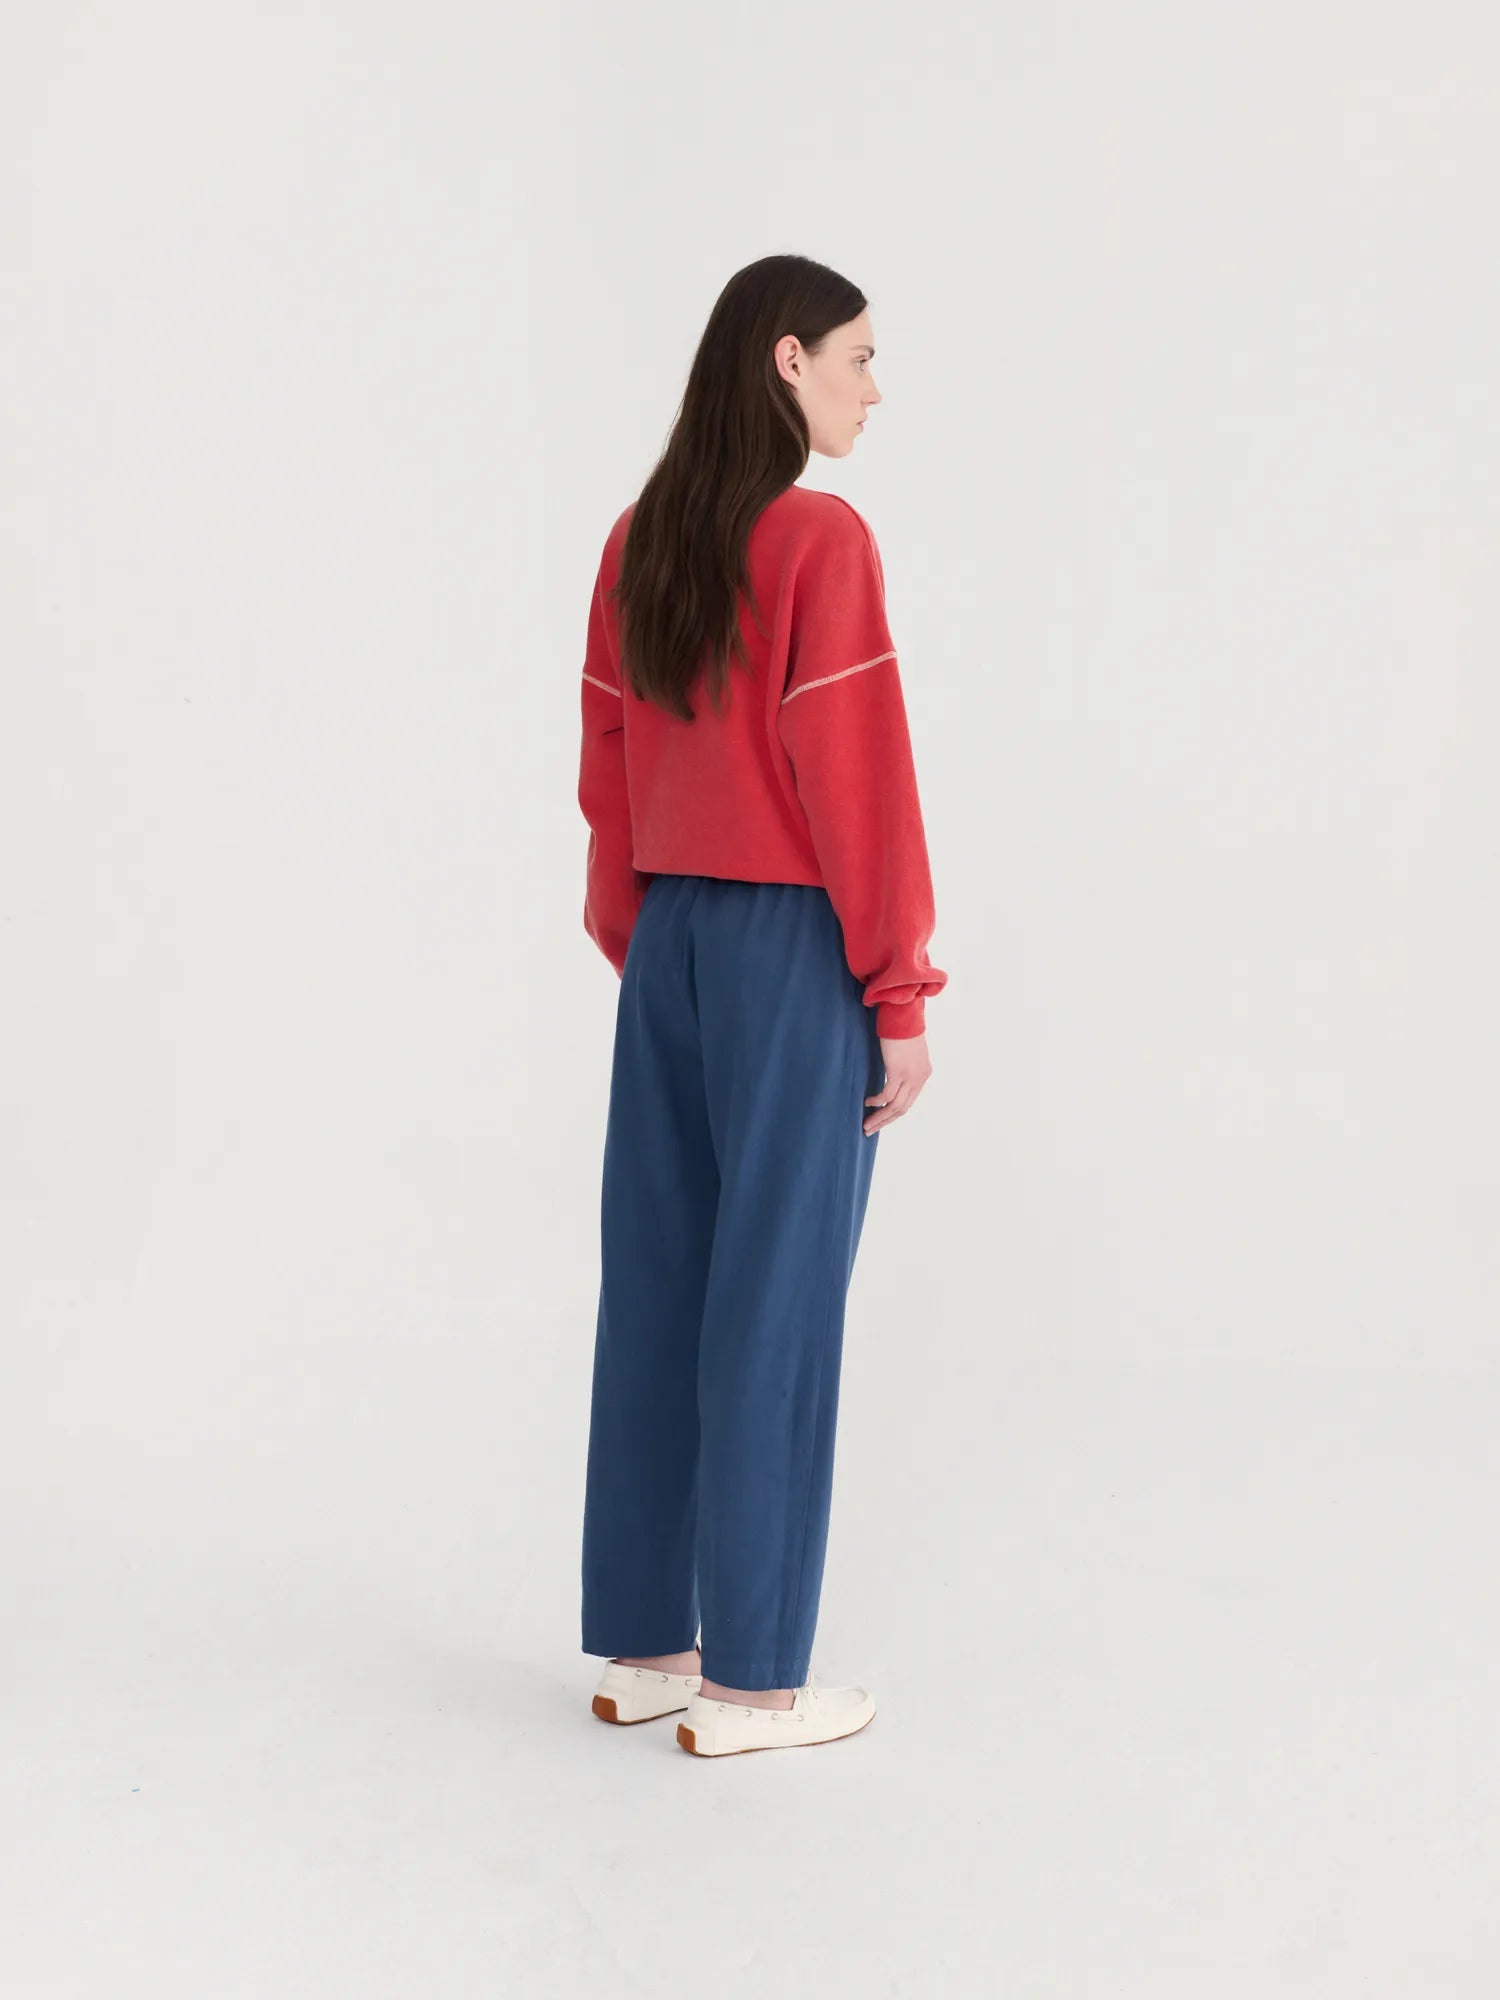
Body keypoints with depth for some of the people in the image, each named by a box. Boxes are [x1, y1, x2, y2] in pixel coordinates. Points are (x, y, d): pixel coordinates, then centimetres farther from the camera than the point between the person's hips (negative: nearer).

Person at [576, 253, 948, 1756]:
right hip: (796, 952, -7)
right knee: (773, 1300, 0)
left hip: (669, 949, 7)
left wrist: (640, 951, 19)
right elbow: (857, 782, -16)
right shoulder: (821, 542, -14)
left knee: (655, 1286, 12)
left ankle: (642, 1645, 21)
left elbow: (604, 772, 12)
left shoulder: (639, 542, 8)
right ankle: (747, 1680, 9)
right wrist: (901, 998, -10)